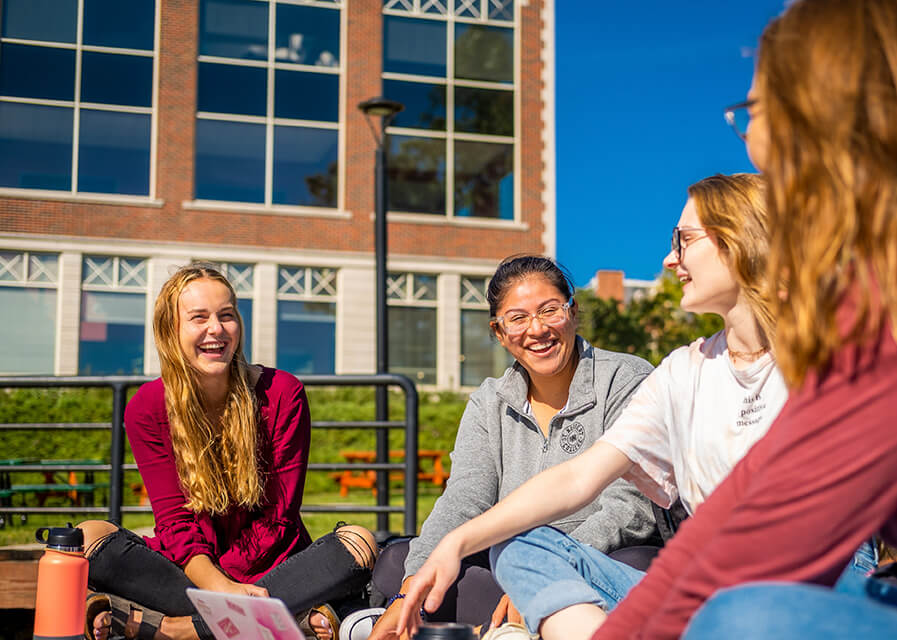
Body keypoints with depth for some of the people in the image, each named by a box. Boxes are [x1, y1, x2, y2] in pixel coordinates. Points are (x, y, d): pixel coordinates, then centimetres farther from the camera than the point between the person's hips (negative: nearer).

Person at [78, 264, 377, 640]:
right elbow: (176, 520, -10)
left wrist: (228, 583, -21)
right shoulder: (147, 409, -4)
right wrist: (217, 585, -29)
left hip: (270, 567, 0)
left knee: (359, 544, -28)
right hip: (184, 565, 0)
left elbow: (279, 517, -8)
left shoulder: (282, 393, -6)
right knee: (87, 537, -23)